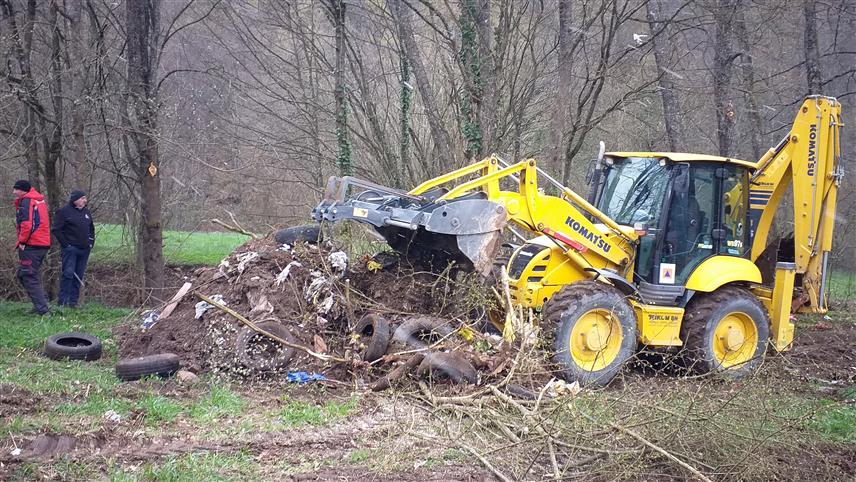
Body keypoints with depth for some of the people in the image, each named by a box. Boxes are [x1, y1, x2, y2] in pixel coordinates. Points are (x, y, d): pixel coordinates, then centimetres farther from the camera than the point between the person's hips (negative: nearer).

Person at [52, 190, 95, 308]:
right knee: (68, 274, -11)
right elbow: (56, 230, -9)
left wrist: (91, 241, 14)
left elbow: (91, 229, 29)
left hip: (84, 249, 7)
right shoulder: (63, 212, -5)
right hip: (70, 248, -7)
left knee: (79, 276, 5)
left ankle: (73, 301, 10)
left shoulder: (86, 212, 17)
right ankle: (62, 301, -8)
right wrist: (65, 244, -12)